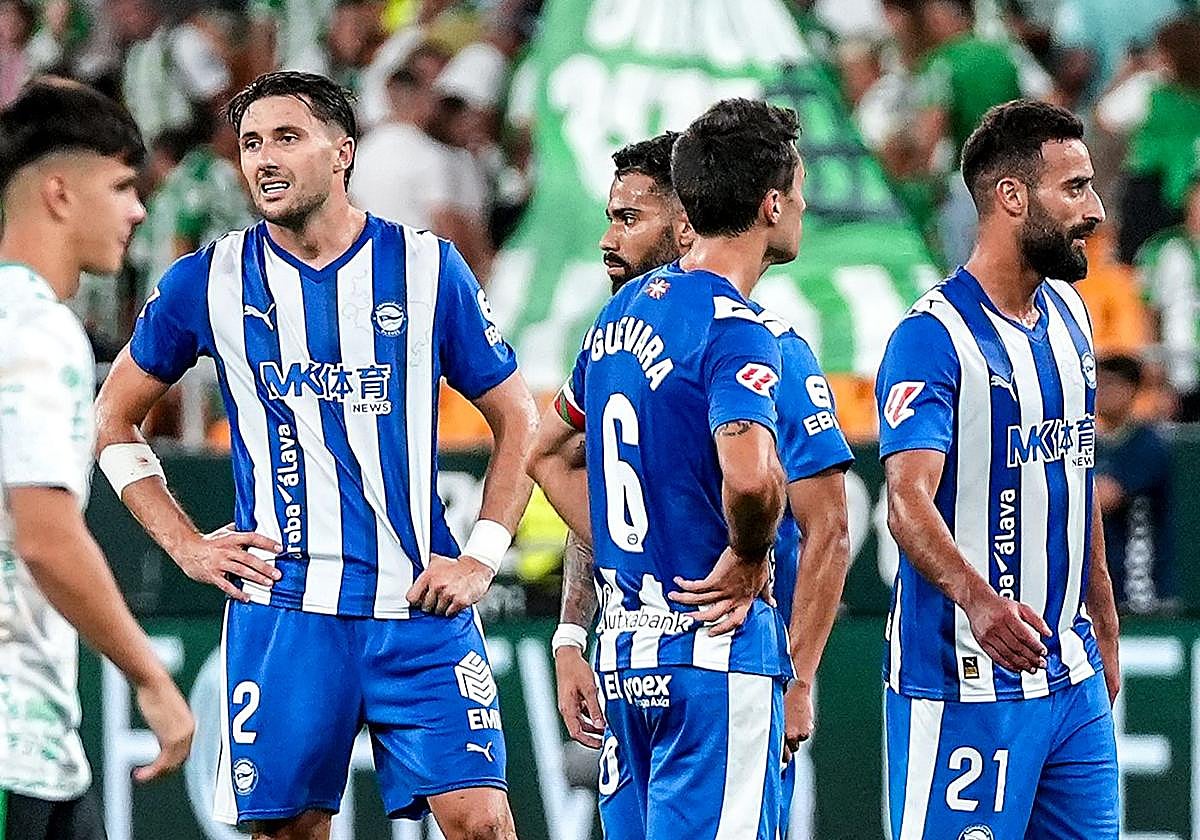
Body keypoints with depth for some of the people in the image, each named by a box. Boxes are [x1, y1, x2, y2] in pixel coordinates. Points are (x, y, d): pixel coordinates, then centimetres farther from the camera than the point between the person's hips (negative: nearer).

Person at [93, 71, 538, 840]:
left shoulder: (427, 268, 3)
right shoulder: (209, 281, 4)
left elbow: (518, 420, 10)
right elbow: (114, 417, 15)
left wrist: (483, 557, 0)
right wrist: (187, 546, 5)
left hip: (420, 604, -1)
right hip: (281, 606, 1)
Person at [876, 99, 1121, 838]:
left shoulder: (1070, 315, 13)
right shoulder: (933, 337, -13)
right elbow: (910, 500, -25)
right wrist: (976, 599, -42)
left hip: (1072, 672, 8)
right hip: (966, 685, -8)